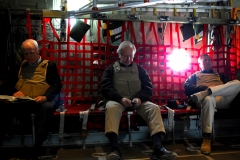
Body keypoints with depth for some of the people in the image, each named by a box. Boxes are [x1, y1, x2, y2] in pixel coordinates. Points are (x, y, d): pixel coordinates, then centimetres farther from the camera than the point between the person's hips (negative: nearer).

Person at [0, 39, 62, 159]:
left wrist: (46, 97, -18)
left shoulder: (49, 65, 12)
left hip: (40, 102, -2)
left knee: (47, 107, -39)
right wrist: (15, 91, -6)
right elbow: (10, 82, 18)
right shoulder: (20, 65, 24)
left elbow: (57, 85, 2)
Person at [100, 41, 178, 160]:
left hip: (137, 101, 3)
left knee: (154, 108, -26)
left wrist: (140, 98, -12)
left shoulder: (139, 69, 20)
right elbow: (105, 88, 0)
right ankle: (115, 149, -45)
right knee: (111, 108, -37)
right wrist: (120, 98, -18)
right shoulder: (111, 69, 13)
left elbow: (148, 87, 11)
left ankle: (158, 148, -36)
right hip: (118, 100, -2)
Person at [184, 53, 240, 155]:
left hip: (222, 99, 3)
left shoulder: (219, 75, 38)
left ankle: (201, 95, -38)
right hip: (210, 98, -3)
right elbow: (187, 86, 8)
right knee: (208, 99, -41)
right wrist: (206, 87, -6)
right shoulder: (196, 75, 27)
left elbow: (227, 86, 24)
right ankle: (206, 139, -43)